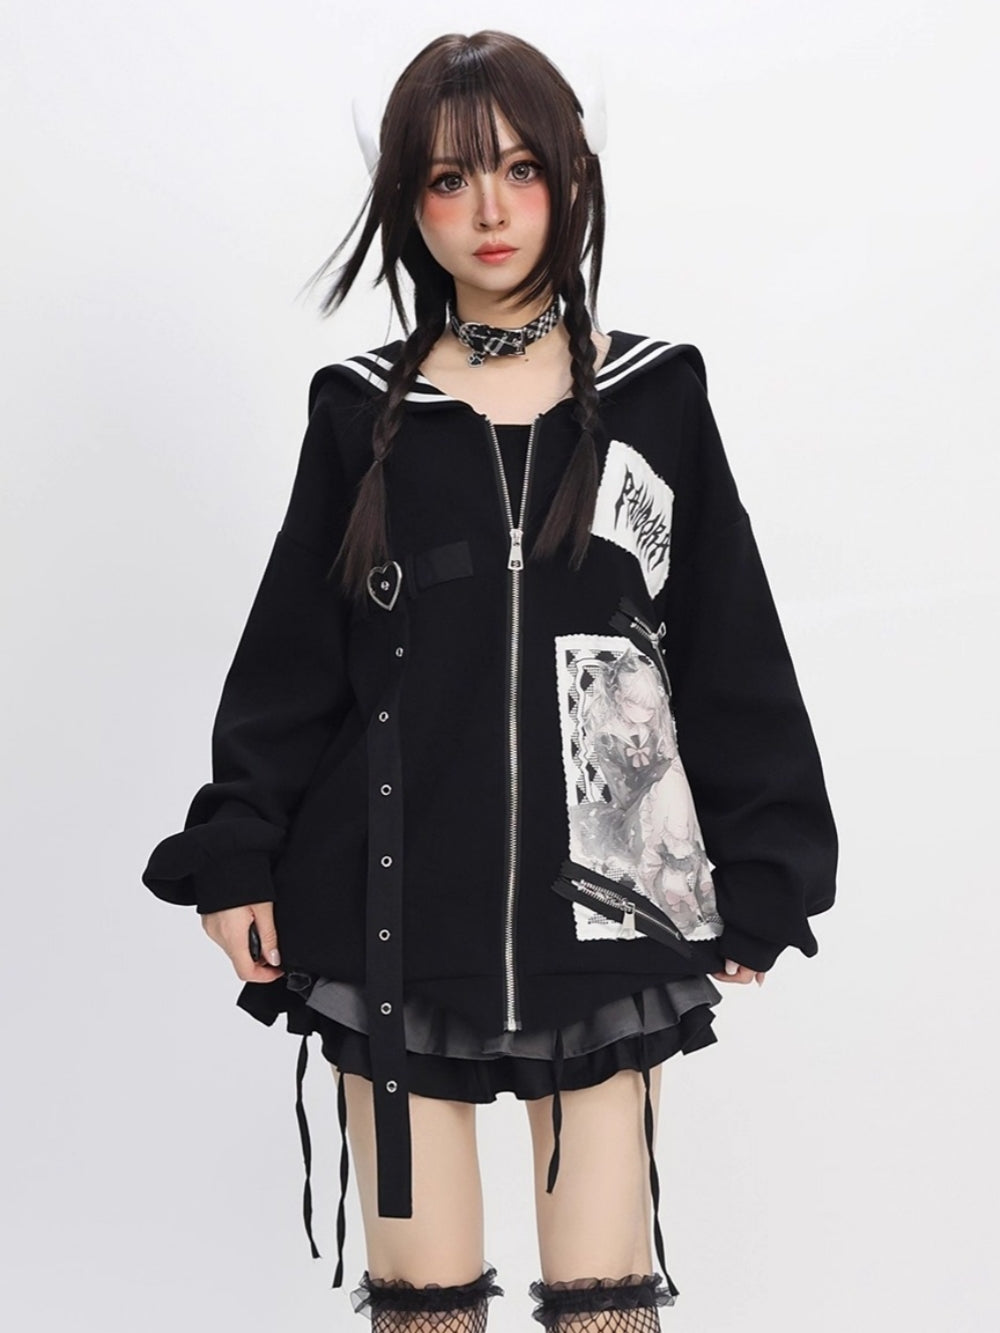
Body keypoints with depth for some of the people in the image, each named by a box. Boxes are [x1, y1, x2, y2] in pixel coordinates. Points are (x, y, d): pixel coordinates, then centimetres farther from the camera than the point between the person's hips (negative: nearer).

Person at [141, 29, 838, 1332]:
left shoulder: (655, 395, 4)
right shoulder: (364, 410, 5)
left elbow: (733, 648, 6)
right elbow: (291, 654, 7)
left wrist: (761, 872, 4)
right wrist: (235, 855, 1)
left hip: (604, 896, 0)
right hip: (402, 901, 0)